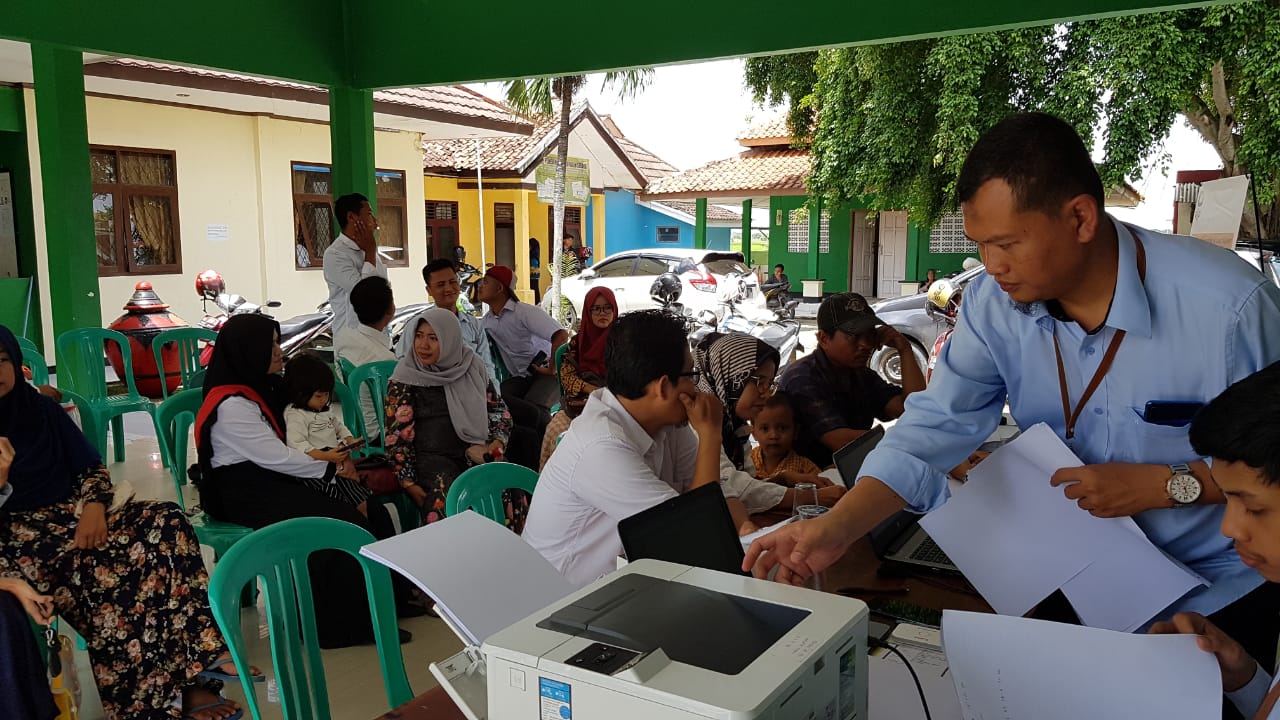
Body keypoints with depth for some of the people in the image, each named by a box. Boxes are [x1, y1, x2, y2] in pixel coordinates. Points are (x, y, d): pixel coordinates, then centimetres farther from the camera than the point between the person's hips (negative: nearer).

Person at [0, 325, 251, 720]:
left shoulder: (41, 409, 10)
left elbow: (90, 465, 12)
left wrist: (94, 506, -7)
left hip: (74, 512, 5)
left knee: (165, 522, -22)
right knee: (107, 569, -33)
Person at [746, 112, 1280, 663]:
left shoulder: (1227, 306, -26)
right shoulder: (994, 302, -13)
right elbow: (938, 424, -17)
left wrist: (1164, 485, -26)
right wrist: (836, 529, -29)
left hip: (1215, 595, -3)